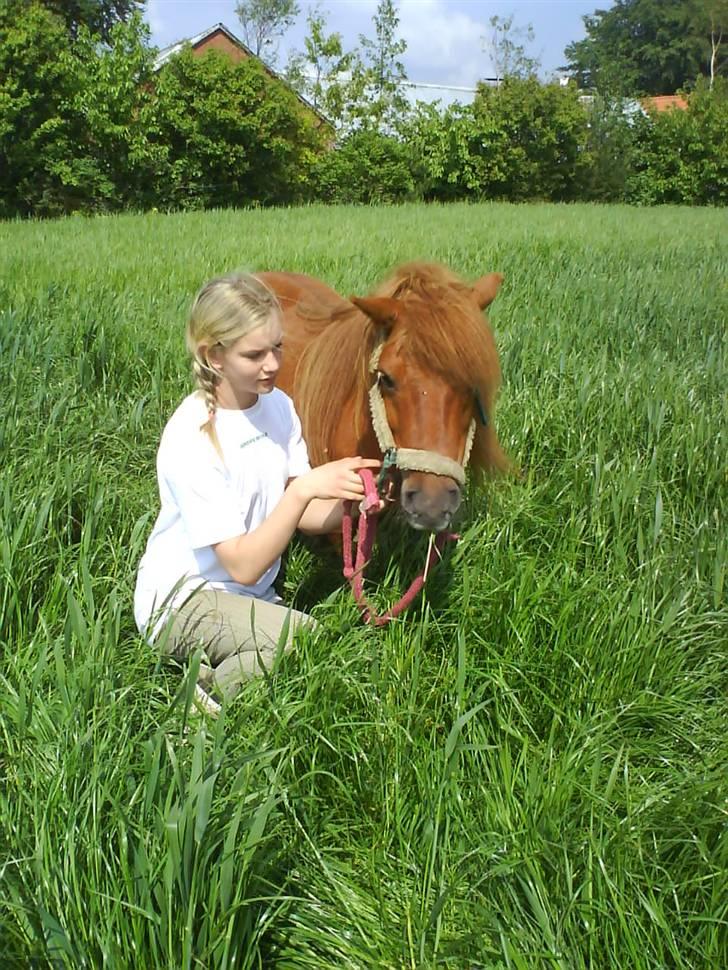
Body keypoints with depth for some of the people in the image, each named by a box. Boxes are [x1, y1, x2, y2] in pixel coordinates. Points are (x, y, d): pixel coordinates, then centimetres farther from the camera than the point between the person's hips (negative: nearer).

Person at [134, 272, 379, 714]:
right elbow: (243, 566, -25)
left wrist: (351, 504, -20)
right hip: (183, 600, -7)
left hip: (253, 594, 7)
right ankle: (213, 694, -3)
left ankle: (218, 666, 5)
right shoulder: (189, 439, -24)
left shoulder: (279, 405, -3)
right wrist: (303, 488, -33)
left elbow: (303, 515, 1)